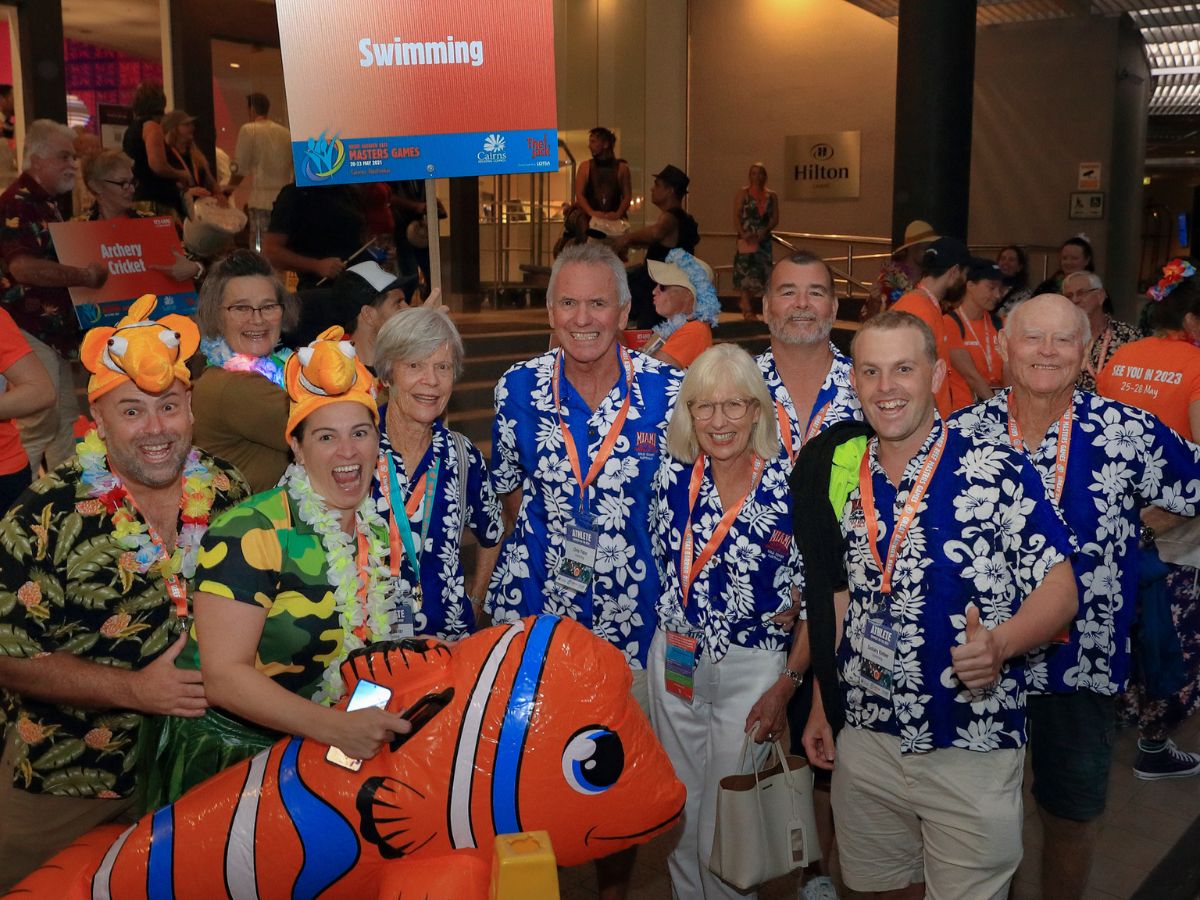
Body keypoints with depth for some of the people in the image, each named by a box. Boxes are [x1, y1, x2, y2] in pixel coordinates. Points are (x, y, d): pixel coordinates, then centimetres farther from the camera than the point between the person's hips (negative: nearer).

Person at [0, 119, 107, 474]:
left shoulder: (45, 203, 17)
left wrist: (87, 271, 14)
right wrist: (86, 276, -22)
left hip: (53, 332, 10)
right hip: (29, 332, -10)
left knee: (66, 421, 15)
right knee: (37, 428, -7)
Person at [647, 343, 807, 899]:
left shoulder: (791, 486, -13)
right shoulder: (672, 476, -2)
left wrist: (787, 685, -10)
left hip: (752, 668, -3)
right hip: (674, 661, 4)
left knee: (726, 827, 5)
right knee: (681, 812, 16)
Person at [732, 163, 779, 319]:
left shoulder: (772, 196, 11)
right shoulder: (743, 193, 3)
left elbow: (775, 218, 5)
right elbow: (736, 216, -4)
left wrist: (765, 231, -14)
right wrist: (743, 233, -18)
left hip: (764, 239, 4)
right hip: (747, 238, -3)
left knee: (760, 272, 3)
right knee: (746, 270, -8)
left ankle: (744, 301, 20)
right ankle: (747, 308, -5)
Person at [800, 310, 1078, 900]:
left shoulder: (999, 472, -11)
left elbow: (1059, 587, -10)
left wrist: (1000, 643, -29)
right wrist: (821, 704, 12)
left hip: (972, 747, -4)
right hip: (864, 738, 4)